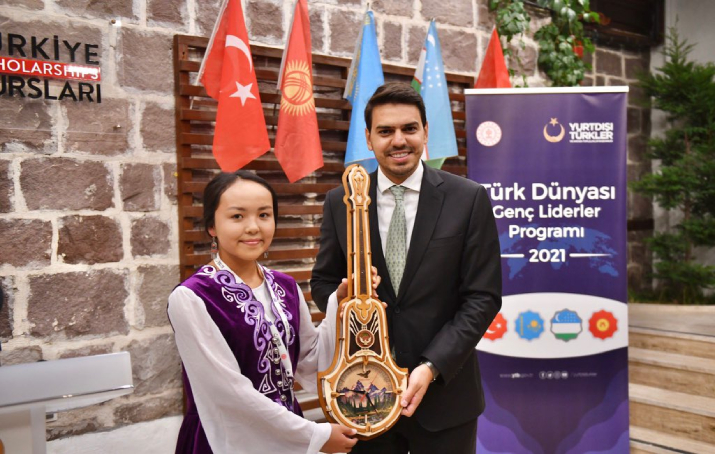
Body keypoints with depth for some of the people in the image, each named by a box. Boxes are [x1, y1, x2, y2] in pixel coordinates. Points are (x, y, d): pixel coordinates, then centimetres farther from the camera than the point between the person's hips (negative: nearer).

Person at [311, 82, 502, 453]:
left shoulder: (469, 199, -5)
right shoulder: (339, 203, 0)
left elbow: (483, 296, -6)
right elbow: (322, 281, 10)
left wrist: (432, 367, -15)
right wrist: (339, 299, -13)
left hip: (443, 391, -1)